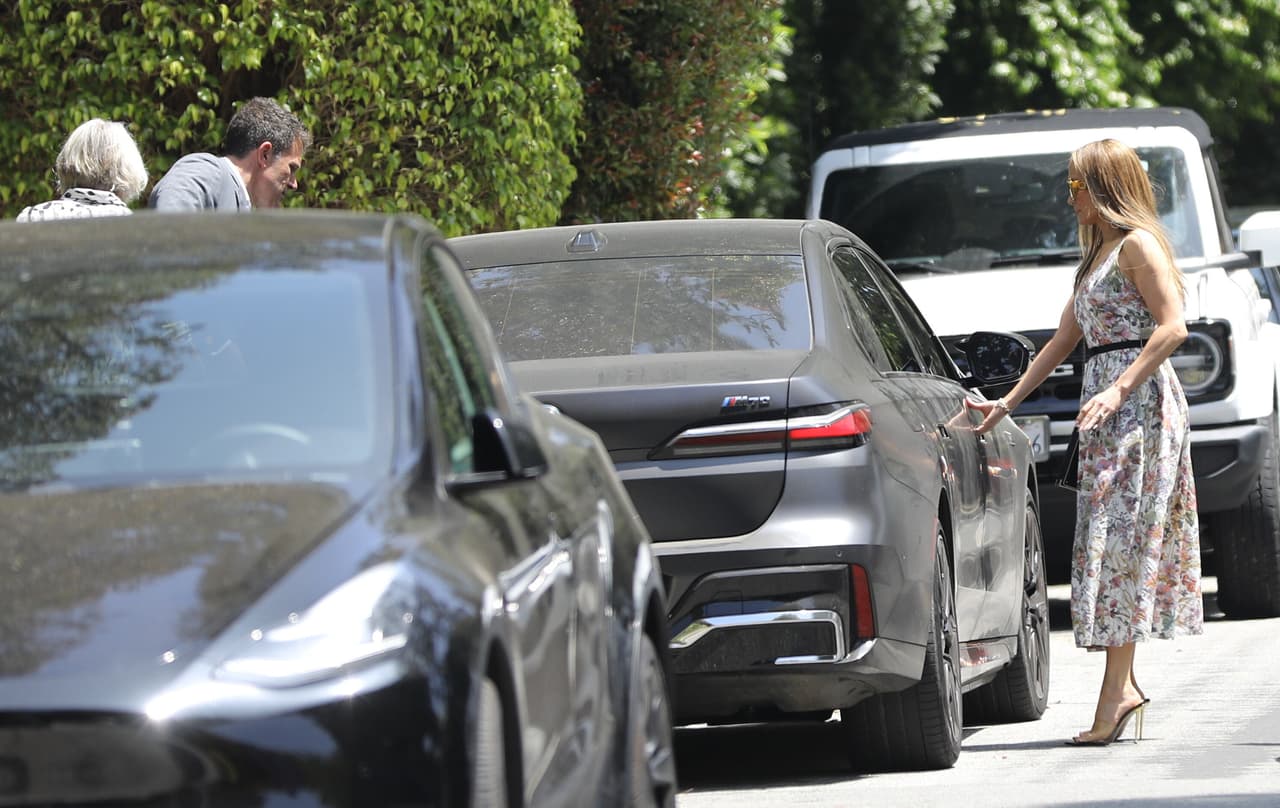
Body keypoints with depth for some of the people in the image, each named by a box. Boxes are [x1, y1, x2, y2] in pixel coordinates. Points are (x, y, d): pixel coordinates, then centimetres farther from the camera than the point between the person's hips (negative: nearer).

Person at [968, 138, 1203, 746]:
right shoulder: (1097, 257, 22)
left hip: (1140, 399, -9)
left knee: (1121, 536, -13)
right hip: (1109, 406, 9)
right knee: (1111, 540, 4)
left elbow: (1172, 328, -16)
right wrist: (1008, 402, 26)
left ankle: (1117, 688, -17)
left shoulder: (1137, 245, -6)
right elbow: (1062, 342, 28)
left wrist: (1119, 389, -23)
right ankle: (1123, 684, 3)